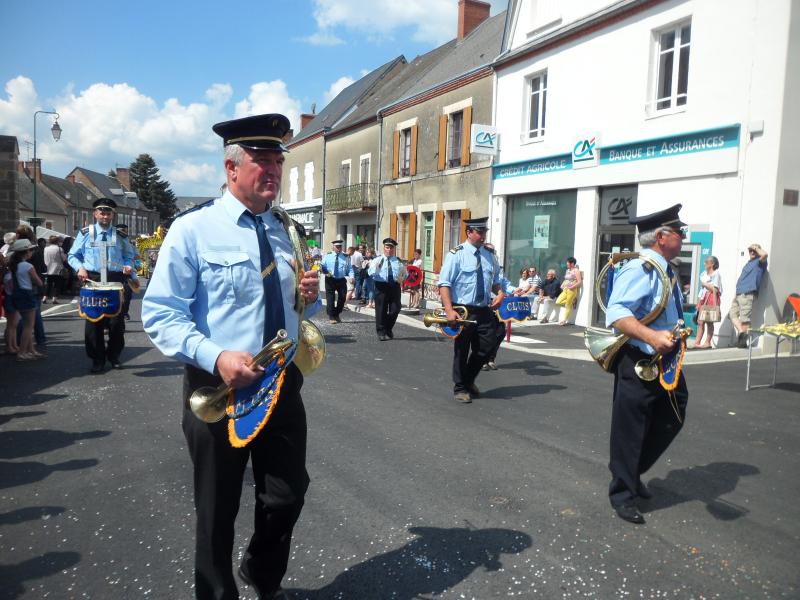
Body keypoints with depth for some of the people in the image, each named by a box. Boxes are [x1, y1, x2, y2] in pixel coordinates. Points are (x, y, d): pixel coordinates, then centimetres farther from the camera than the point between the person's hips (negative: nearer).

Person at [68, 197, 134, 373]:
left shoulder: (120, 235, 11)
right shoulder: (86, 233, 5)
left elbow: (128, 256, 17)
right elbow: (73, 255, 9)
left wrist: (128, 265, -6)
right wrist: (80, 267, -11)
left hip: (116, 281, 1)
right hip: (93, 281, -1)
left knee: (117, 321, 3)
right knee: (93, 321, 1)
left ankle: (114, 356, 19)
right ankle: (97, 360, 11)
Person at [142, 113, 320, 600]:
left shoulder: (282, 231, 9)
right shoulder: (192, 230, -10)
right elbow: (160, 314, -14)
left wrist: (310, 296, -5)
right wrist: (215, 357, -29)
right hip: (219, 386, -5)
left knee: (287, 497, 15)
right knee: (218, 509, 13)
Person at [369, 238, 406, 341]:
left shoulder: (399, 262, 12)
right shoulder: (377, 261, 4)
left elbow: (404, 274, 20)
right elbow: (371, 273, -11)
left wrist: (401, 278, -3)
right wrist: (374, 267, -32)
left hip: (395, 286, 2)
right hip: (381, 286, -2)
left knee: (395, 309, 3)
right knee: (381, 310, 1)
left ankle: (388, 329, 25)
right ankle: (381, 332, 12)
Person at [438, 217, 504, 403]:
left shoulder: (489, 255, 10)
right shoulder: (456, 254, -8)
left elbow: (495, 281, 22)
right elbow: (444, 284, -13)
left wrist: (499, 292, -2)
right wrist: (449, 311, -23)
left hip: (484, 311, 5)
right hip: (463, 311, -5)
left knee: (486, 347, 8)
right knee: (461, 351, 6)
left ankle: (469, 381, 32)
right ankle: (460, 389, 23)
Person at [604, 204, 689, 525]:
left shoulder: (665, 270, 12)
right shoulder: (639, 270, -20)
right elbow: (616, 314, -32)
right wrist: (652, 337, -42)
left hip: (665, 362, 10)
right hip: (638, 362, -10)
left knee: (672, 419, 19)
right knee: (629, 427, 3)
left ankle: (630, 472, 37)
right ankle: (622, 493, 21)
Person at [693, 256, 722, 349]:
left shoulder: (716, 274, -3)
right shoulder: (704, 274, 18)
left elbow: (715, 289, -11)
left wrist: (705, 284, -5)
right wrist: (698, 302, 13)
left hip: (711, 299, -7)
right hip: (703, 299, 7)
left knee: (709, 322, -5)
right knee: (700, 322, 2)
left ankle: (708, 342, -1)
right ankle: (697, 342, 0)